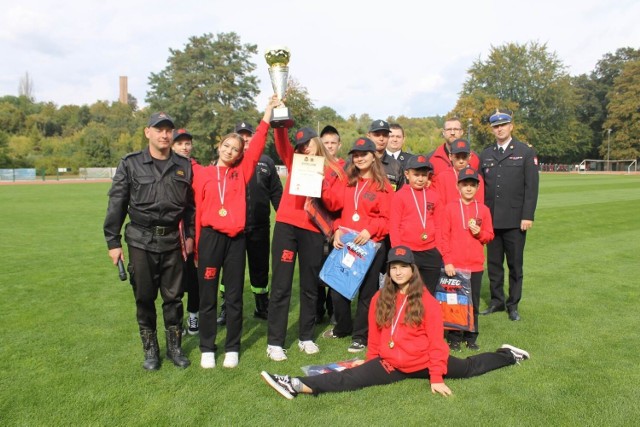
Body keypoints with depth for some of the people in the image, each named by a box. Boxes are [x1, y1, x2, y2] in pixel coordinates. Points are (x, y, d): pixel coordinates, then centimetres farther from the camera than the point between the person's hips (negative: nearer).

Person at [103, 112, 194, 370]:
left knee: (173, 297, 8)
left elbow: (190, 205, 11)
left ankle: (175, 347, 25)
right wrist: (113, 241, -3)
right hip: (141, 241, -1)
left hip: (172, 241, 2)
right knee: (144, 298, 7)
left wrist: (189, 235, 7)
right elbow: (116, 204, -1)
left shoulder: (184, 166, 5)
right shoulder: (130, 164, -2)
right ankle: (150, 350, 24)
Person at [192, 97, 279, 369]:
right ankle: (207, 349, 20)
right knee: (208, 296, 7)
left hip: (236, 238, 1)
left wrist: (269, 111, -4)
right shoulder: (202, 174, 6)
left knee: (234, 296, 8)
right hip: (210, 236, -1)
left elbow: (257, 145, -1)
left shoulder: (241, 172, 7)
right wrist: (196, 244, 0)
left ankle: (232, 348, 20)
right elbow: (197, 209, 3)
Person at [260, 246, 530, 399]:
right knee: (351, 378, -18)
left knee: (467, 368, 19)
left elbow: (436, 341, -10)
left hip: (423, 362, -1)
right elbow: (375, 336, 7)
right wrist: (372, 364, 7)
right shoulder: (380, 299, 0)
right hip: (390, 364, 2)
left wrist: (436, 378, -13)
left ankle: (508, 355, 46)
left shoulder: (427, 301, -9)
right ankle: (299, 386, -31)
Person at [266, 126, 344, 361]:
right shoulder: (294, 161, 12)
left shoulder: (333, 170, 9)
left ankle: (306, 337, 24)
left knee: (310, 286, 9)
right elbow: (281, 143, -5)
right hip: (286, 226, 0)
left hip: (313, 230, 0)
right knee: (281, 285, -2)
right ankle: (274, 342, 5)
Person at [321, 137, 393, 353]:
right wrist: (337, 230, -8)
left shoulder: (383, 186, -1)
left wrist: (370, 230, -19)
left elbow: (387, 219, -6)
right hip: (345, 243, 4)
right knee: (337, 288, 6)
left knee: (366, 291, 5)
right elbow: (334, 205, 7)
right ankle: (343, 327, 30)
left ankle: (360, 336, 20)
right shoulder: (346, 182, 11)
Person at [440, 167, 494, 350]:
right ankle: (454, 338, 15)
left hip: (476, 265, 2)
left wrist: (480, 233, -12)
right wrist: (447, 261, -9)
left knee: (474, 302, 9)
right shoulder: (450, 207, -1)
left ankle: (471, 337, 22)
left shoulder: (483, 209, 6)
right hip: (454, 265, -2)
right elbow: (444, 236, -3)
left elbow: (490, 235, 10)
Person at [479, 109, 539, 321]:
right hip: (491, 219, 3)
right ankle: (496, 301, 22)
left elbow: (531, 186, -4)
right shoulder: (485, 155, 11)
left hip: (515, 220, -3)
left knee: (515, 264, 6)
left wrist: (527, 216, -11)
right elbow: (480, 187, 10)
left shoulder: (526, 152, 1)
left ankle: (513, 305, 17)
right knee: (493, 263, 9)